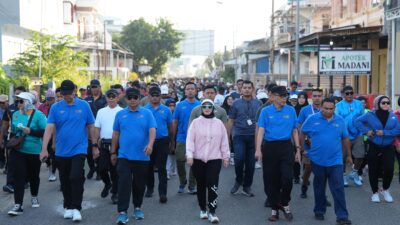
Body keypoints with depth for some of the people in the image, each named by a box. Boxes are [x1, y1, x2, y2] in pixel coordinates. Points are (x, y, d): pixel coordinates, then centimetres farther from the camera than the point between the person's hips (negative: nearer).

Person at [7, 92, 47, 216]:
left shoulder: (38, 115, -11)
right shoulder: (15, 114, 6)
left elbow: (46, 132, -18)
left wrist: (30, 131, -23)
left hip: (34, 151, -3)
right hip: (18, 151, 3)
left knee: (33, 176, 14)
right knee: (19, 176, -6)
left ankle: (34, 197, 39)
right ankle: (18, 205, -7)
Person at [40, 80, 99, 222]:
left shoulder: (84, 106, -2)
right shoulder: (55, 108, -1)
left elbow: (91, 126, 4)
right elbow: (49, 128, -7)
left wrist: (94, 146, 6)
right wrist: (44, 148, -16)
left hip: (79, 150, -2)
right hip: (61, 151, 2)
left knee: (76, 178, -14)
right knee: (65, 182, 12)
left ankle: (76, 208, -3)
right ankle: (68, 207, 28)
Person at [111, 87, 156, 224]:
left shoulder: (147, 113, 1)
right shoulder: (120, 114, 6)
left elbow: (152, 130, -10)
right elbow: (116, 134, 11)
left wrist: (150, 144, -28)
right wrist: (113, 152, 11)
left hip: (142, 156, 0)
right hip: (124, 155, 0)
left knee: (139, 184, 11)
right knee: (124, 183, -7)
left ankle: (137, 208, 28)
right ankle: (122, 212, -6)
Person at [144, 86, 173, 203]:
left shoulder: (166, 110, 2)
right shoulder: (144, 110, 1)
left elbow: (170, 126, 10)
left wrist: (169, 140, 13)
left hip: (162, 141, -1)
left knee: (162, 168, -4)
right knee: (149, 167, 13)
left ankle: (162, 193, -5)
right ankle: (149, 188, 29)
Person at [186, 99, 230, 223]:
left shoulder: (219, 123, 5)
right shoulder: (195, 122, 1)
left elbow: (224, 141, 9)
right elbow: (190, 140, -4)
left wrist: (226, 157, 9)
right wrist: (189, 155, -12)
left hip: (214, 159, 0)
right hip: (198, 159, 0)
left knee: (212, 185, -9)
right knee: (201, 185, 10)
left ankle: (212, 212, -7)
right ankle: (203, 209, 23)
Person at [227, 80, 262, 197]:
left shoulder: (258, 103, 6)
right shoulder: (236, 103, 5)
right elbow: (231, 121, 8)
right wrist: (227, 137, 6)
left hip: (253, 136, 1)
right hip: (239, 135, -1)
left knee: (251, 163, 5)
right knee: (239, 159, -16)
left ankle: (247, 187, 19)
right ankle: (238, 180, 10)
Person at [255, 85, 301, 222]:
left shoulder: (291, 111, 5)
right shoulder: (266, 111, 0)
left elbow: (294, 131, 11)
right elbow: (261, 130, -6)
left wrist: (298, 149, 8)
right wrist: (258, 149, -16)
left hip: (286, 146, 0)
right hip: (270, 147, 0)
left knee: (287, 178, -11)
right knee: (271, 180, 6)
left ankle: (284, 204, 15)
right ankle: (274, 209, 20)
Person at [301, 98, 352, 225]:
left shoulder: (340, 121, 2)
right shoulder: (312, 119, -3)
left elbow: (345, 139, 11)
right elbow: (302, 133, 7)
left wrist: (348, 155, 16)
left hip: (335, 161, 0)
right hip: (317, 160, 0)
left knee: (338, 189, -5)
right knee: (319, 188, 14)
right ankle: (319, 211, 29)